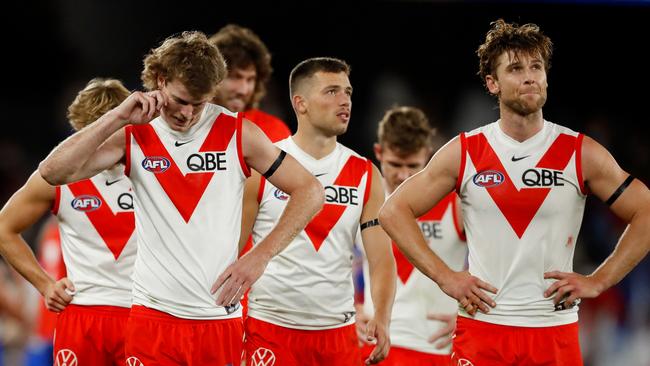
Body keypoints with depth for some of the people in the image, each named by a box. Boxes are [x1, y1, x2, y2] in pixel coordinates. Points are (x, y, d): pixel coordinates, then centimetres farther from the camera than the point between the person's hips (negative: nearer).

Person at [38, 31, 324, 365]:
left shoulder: (238, 133, 0)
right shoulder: (134, 136, 3)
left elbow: (310, 191, 3)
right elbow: (53, 172, -8)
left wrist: (260, 257, -7)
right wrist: (118, 118, -13)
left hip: (220, 318, 0)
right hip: (153, 316, 0)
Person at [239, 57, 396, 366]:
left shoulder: (365, 175, 6)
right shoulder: (260, 168, -2)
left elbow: (382, 259, 2)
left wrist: (381, 319, -15)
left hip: (338, 331, 3)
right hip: (271, 328, -3)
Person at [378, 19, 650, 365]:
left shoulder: (581, 154, 0)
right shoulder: (464, 152, 1)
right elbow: (394, 211, 5)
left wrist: (598, 281, -3)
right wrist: (445, 277, -4)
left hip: (556, 333, 0)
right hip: (481, 328, 0)